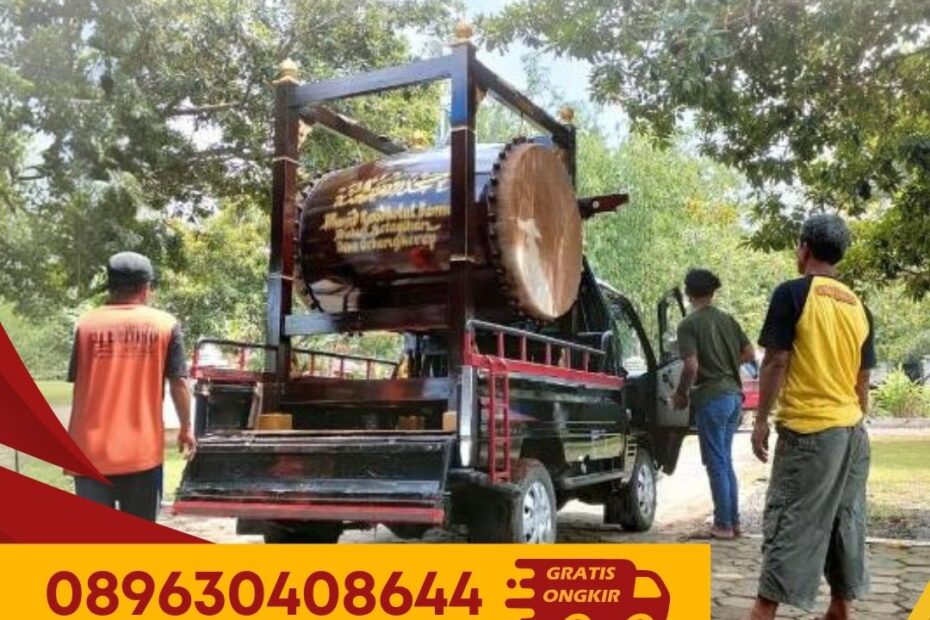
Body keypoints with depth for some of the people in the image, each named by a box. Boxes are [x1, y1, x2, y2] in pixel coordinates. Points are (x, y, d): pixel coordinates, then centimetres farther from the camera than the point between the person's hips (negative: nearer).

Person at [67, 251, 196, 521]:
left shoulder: (87, 324, 1)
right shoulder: (166, 324, -2)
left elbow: (79, 387, 5)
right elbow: (178, 383, 0)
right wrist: (186, 429, 15)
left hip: (92, 450, 1)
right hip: (142, 451, -1)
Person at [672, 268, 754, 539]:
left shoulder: (689, 324, -11)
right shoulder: (727, 319, 9)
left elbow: (691, 366, -18)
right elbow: (749, 353, 11)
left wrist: (682, 393, -3)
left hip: (711, 397, -7)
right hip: (733, 394, 7)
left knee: (716, 463, 1)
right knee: (725, 462, 16)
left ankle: (724, 524, 6)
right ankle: (733, 521, 21)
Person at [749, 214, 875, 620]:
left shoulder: (793, 293, -9)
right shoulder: (858, 306, 11)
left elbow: (776, 363, -12)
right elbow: (863, 378, 14)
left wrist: (761, 421, -5)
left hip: (808, 428, -6)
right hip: (852, 430, 6)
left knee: (790, 522, -6)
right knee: (844, 521, 14)